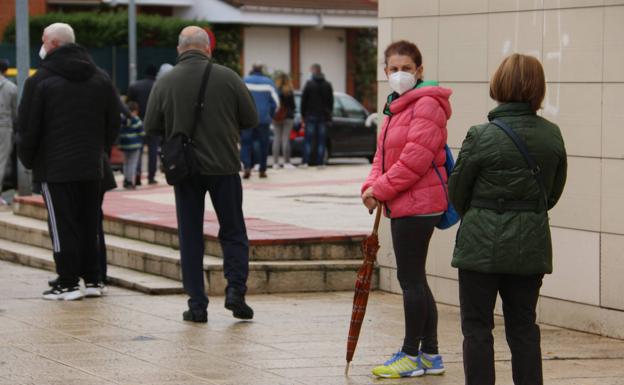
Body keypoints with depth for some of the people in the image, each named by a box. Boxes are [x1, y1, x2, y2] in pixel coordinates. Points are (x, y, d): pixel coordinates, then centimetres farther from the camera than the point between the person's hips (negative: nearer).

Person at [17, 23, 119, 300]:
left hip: (54, 168, -5)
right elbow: (113, 123, 13)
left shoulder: (40, 81, -8)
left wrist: (28, 160, 7)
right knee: (89, 224, 12)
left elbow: (27, 128, -7)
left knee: (62, 225, -1)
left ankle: (68, 284, -2)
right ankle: (92, 280, 14)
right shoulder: (100, 79, 9)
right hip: (92, 167, 5)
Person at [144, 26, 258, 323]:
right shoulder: (227, 77, -6)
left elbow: (151, 127, -1)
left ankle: (197, 305, 5)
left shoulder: (165, 82, -4)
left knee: (190, 237, 7)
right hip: (223, 167, -1)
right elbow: (251, 119, -1)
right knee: (233, 232, 12)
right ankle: (235, 289, -4)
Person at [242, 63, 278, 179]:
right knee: (263, 144, 11)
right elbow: (275, 102, 0)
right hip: (264, 119, 1)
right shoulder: (268, 82, 2)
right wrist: (270, 115, 15)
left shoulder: (244, 81, -2)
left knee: (246, 143, 5)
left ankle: (247, 166, -13)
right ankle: (262, 170, 12)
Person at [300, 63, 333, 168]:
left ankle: (305, 161, -5)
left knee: (308, 139, 0)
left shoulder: (309, 84, -6)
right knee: (321, 140, 4)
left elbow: (304, 100, -5)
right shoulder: (328, 85, 7)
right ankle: (320, 162, 0)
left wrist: (303, 114, 3)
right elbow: (331, 101, 10)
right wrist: (329, 116, 14)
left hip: (311, 116, -3)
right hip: (323, 116, 3)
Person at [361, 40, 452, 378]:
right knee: (414, 279, 13)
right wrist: (372, 186, 0)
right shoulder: (397, 106, 19)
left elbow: (415, 157, -21)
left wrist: (382, 189, -16)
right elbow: (383, 154, 18)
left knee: (410, 278, -5)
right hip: (403, 204, 10)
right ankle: (430, 355, 20)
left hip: (417, 203, -10)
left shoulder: (427, 104, -13)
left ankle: (412, 355, 3)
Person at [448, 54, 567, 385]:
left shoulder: (481, 137, -14)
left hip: (482, 244, -4)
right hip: (532, 243, 4)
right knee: (523, 327, 13)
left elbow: (457, 190, -3)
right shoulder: (552, 135, 0)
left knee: (477, 327, 4)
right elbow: (554, 191, 9)